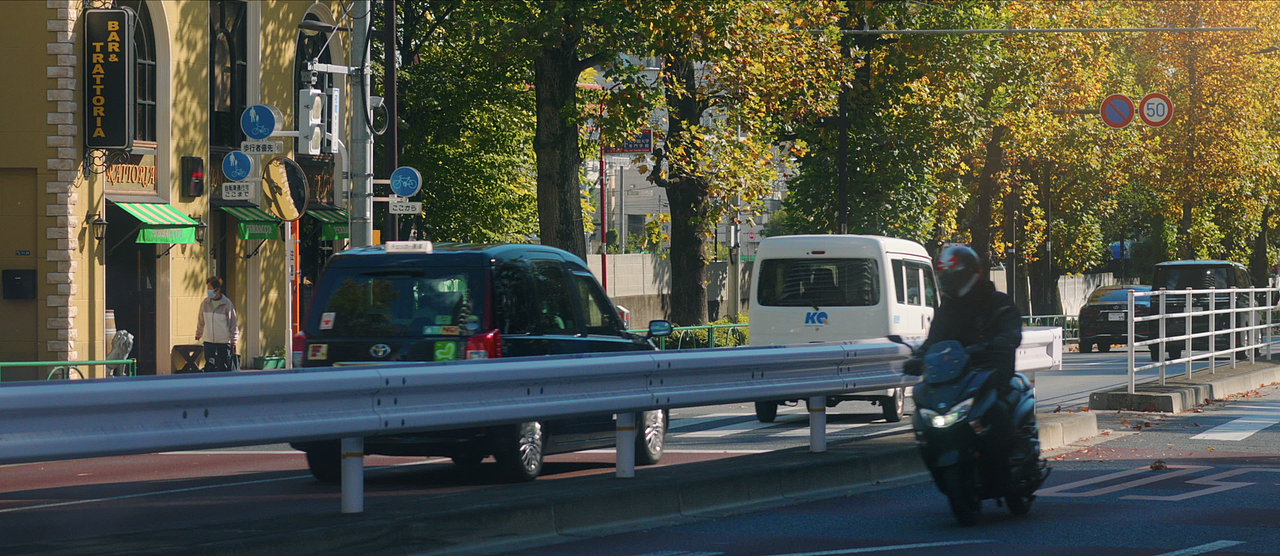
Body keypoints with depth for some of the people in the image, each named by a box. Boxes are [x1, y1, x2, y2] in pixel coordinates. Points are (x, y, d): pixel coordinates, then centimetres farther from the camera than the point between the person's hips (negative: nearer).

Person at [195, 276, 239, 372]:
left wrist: (234, 340, -1)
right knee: (209, 367, -3)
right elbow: (201, 321, 17)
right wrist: (198, 334, 25)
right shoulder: (205, 303, 3)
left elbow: (233, 322, -1)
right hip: (209, 342, 2)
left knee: (224, 368, 2)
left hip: (224, 342, -2)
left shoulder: (227, 304, -7)